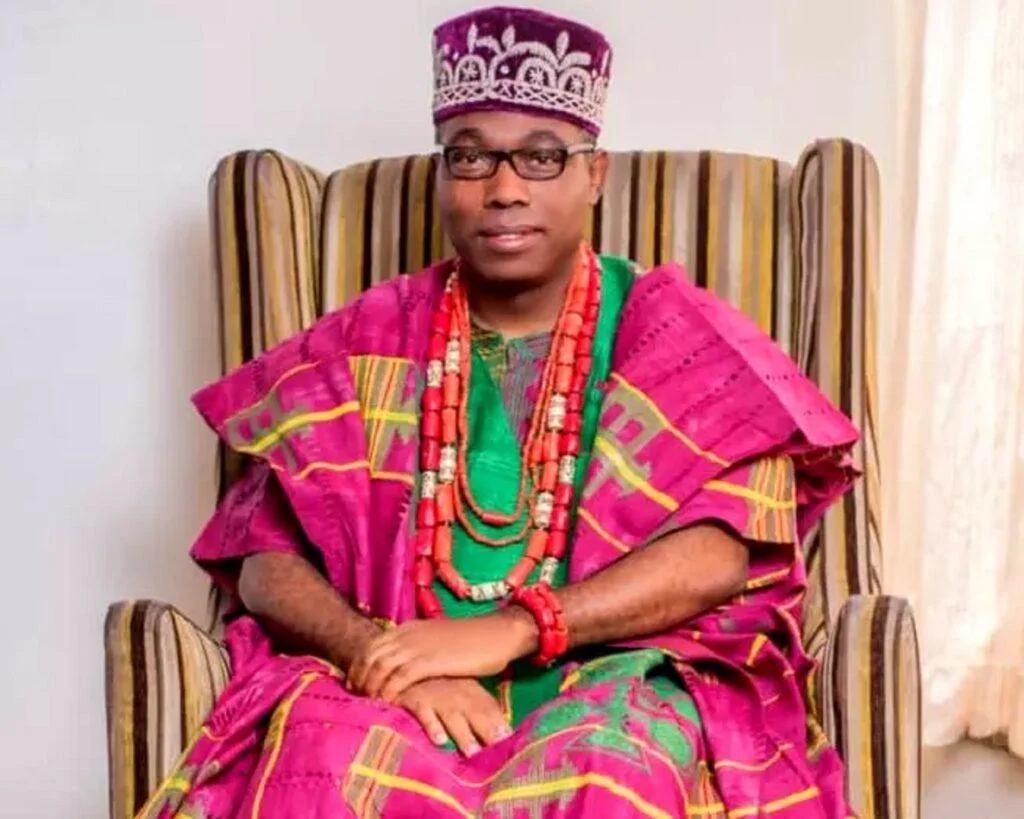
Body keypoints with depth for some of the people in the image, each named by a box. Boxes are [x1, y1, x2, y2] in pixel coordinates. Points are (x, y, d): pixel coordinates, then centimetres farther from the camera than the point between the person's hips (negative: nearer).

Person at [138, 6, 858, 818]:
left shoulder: (675, 333, 6)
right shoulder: (365, 345, 11)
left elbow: (723, 551, -8)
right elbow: (265, 562, 5)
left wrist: (509, 629, -19)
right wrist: (381, 655, -16)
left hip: (610, 690, -1)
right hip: (408, 699, 2)